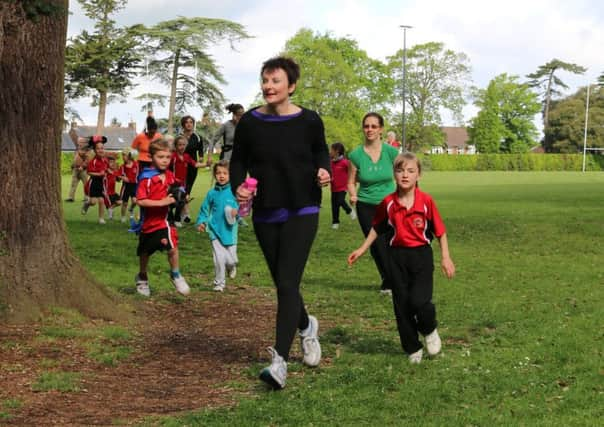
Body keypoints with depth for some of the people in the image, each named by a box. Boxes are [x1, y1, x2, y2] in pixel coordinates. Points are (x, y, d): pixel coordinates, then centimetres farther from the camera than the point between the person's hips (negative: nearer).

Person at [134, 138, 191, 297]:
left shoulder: (170, 176, 1)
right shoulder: (146, 178, -17)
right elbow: (140, 201, -24)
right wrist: (162, 202, -27)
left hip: (164, 219, 2)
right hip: (148, 221, -2)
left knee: (172, 246, -20)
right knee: (145, 252, 17)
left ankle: (175, 275, 4)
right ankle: (142, 278, 43)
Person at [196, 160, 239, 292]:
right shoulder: (212, 193, 1)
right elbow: (204, 209, 10)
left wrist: (237, 210, -22)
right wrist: (201, 222, -2)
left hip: (230, 231, -1)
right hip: (216, 231, 1)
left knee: (231, 260, 7)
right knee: (219, 259, -5)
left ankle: (231, 267, 44)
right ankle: (219, 283, 13)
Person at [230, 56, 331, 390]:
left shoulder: (309, 121, -5)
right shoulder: (250, 122, -2)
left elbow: (321, 151, 12)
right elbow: (238, 161, 6)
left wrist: (323, 170, -10)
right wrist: (238, 186, -14)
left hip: (301, 211, -3)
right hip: (265, 213, 3)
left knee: (287, 284, -14)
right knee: (282, 284, 14)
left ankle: (280, 360, -16)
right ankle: (306, 326, 45)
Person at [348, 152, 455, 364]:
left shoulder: (426, 201, -9)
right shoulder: (388, 203, -2)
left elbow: (440, 231, -2)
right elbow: (377, 228, 14)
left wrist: (446, 258, -4)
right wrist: (362, 249, 12)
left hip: (421, 254, -3)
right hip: (397, 256, 3)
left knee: (419, 301, -17)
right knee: (402, 305, 5)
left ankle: (430, 331, 16)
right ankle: (413, 349, 22)